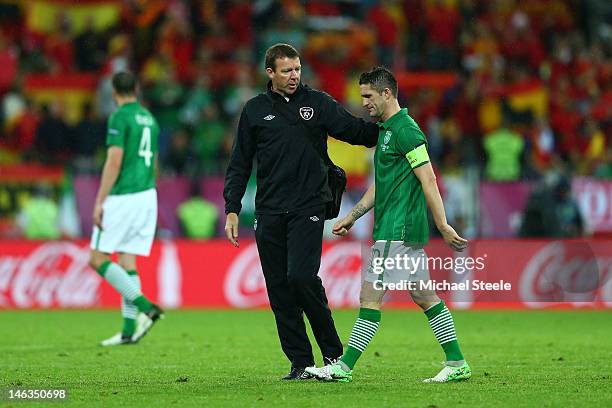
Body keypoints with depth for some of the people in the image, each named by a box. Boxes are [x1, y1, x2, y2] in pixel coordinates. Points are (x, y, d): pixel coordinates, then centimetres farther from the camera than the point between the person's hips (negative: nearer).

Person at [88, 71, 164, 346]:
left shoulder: (120, 117, -10)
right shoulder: (149, 119, 15)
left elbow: (115, 161, -17)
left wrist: (99, 202, -15)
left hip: (122, 197, -8)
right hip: (147, 196, 8)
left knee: (98, 259, -2)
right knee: (127, 261, 8)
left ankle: (145, 306, -14)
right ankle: (129, 330, 3)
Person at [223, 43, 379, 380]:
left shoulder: (318, 103, 6)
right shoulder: (255, 110, 10)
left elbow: (357, 131, 2)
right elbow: (239, 164, 13)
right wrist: (232, 209, 6)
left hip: (308, 207, -3)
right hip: (269, 213, 3)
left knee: (301, 276, -19)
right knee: (279, 290, 0)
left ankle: (332, 350, -4)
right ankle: (301, 362, 7)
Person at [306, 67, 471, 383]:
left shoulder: (405, 129, -13)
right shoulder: (387, 129, 18)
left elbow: (428, 180, -18)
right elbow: (380, 185, 26)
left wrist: (444, 227, -22)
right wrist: (351, 218, 25)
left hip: (399, 230, -10)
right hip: (403, 230, 10)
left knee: (370, 296, -8)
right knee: (425, 297, 10)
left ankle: (343, 368, -6)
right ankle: (457, 364, 12)